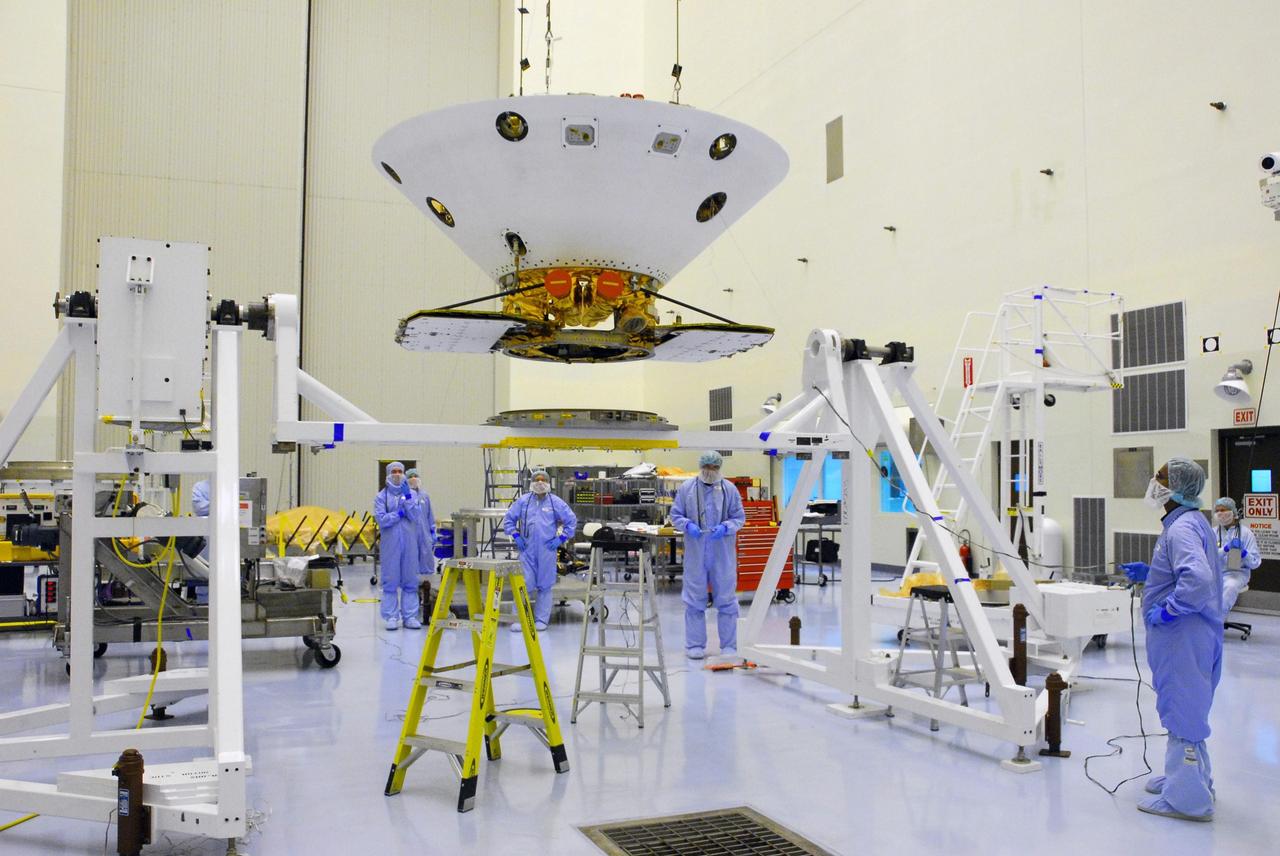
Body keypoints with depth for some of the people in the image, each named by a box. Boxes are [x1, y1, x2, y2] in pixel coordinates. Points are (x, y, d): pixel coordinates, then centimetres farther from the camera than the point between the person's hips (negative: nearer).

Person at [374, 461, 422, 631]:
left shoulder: (410, 493, 9)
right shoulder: (382, 496, 4)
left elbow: (414, 516, -5)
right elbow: (381, 520, -8)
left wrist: (408, 497, -11)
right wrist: (400, 513, -6)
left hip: (409, 543, 2)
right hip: (390, 544, -2)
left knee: (410, 580, 3)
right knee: (390, 581, 0)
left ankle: (410, 616, 8)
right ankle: (391, 617, 6)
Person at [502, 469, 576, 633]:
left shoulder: (556, 502, 1)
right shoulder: (523, 501, 4)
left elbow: (571, 521, 6)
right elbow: (508, 519, 13)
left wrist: (561, 539, 0)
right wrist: (515, 536, 4)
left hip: (547, 550, 0)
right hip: (527, 550, 1)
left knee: (545, 586, 6)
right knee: (524, 584, -2)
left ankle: (541, 620, 14)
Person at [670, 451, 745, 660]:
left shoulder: (729, 489, 2)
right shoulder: (686, 488, 3)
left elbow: (739, 518, 5)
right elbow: (675, 515, 7)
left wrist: (725, 527, -14)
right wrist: (688, 525, -13)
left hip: (723, 554, 0)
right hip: (696, 553, 0)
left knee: (726, 600, 5)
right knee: (694, 600, 5)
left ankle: (729, 646, 14)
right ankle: (695, 645, 14)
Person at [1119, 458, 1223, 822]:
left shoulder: (1182, 528, -22)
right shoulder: (1194, 522, 12)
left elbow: (1198, 578, -36)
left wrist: (1167, 611, -26)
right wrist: (1148, 573, 18)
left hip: (1183, 637, -11)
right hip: (1187, 635, 11)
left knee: (1182, 710, -2)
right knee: (1187, 710, 22)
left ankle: (1186, 798, 6)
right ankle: (1191, 777, 37)